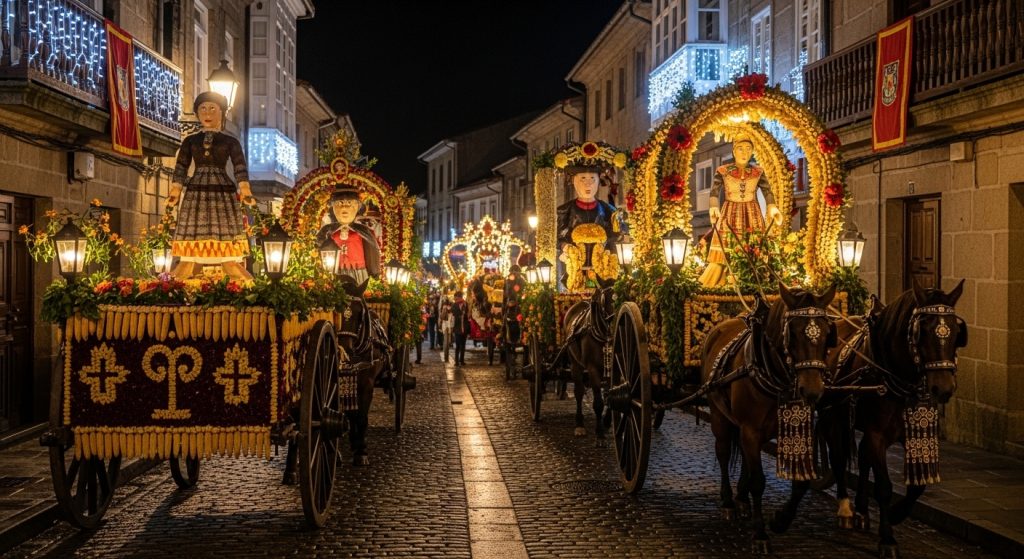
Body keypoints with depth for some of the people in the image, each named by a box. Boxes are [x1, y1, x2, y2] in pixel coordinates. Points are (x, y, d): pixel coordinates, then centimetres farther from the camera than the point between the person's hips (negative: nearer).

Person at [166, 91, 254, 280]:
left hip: (223, 194, -1)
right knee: (189, 255, -3)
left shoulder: (231, 142, 9)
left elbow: (240, 168, 1)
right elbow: (181, 168, 12)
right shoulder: (190, 141, 13)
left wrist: (245, 192, -12)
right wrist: (174, 193, 2)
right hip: (195, 193, 2)